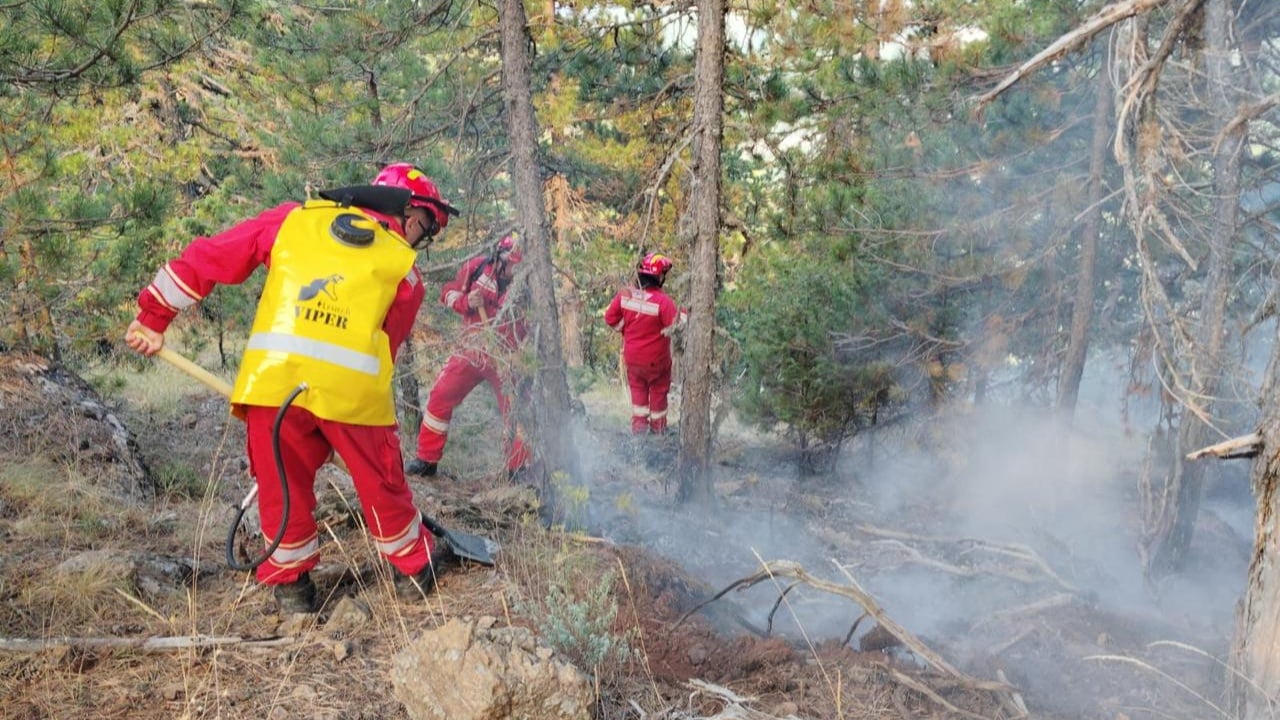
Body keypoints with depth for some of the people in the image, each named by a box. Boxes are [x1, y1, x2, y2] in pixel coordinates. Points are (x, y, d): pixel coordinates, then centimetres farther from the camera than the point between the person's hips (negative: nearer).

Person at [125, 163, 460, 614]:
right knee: (380, 481, 19)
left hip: (272, 377, 1)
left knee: (282, 483, 20)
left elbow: (207, 258, 19)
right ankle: (415, 569, 36)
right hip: (352, 389, -1)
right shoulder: (405, 270, 17)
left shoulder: (294, 218, 21)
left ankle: (290, 582, 32)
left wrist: (153, 315, 27)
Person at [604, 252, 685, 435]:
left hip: (632, 356, 3)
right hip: (656, 359, -3)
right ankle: (658, 427, 33)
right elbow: (677, 326, -25)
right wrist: (683, 315, -7)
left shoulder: (625, 294, -13)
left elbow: (610, 318, -5)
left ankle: (639, 424, 28)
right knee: (658, 391, 19)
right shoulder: (663, 301, -28)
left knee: (638, 388, 24)